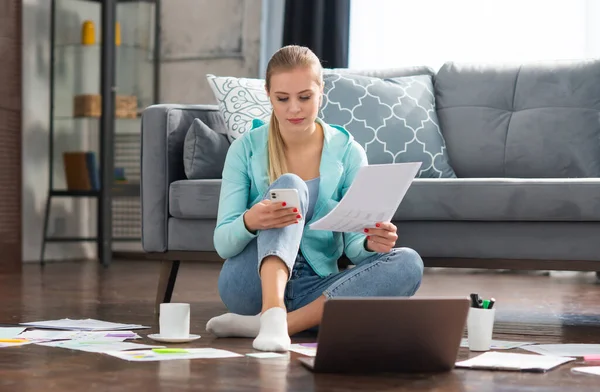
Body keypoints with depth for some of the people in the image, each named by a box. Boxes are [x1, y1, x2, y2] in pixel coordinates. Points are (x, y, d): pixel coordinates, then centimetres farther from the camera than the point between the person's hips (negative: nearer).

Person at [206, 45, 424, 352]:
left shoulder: (348, 152, 1)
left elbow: (353, 246, 0)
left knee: (407, 263, -22)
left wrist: (371, 243, -26)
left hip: (314, 290, 2)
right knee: (289, 185, -23)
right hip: (254, 284, -2)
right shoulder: (246, 148, -2)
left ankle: (288, 322, -30)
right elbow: (223, 243, -8)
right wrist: (250, 222, -32)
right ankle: (272, 314, -42)